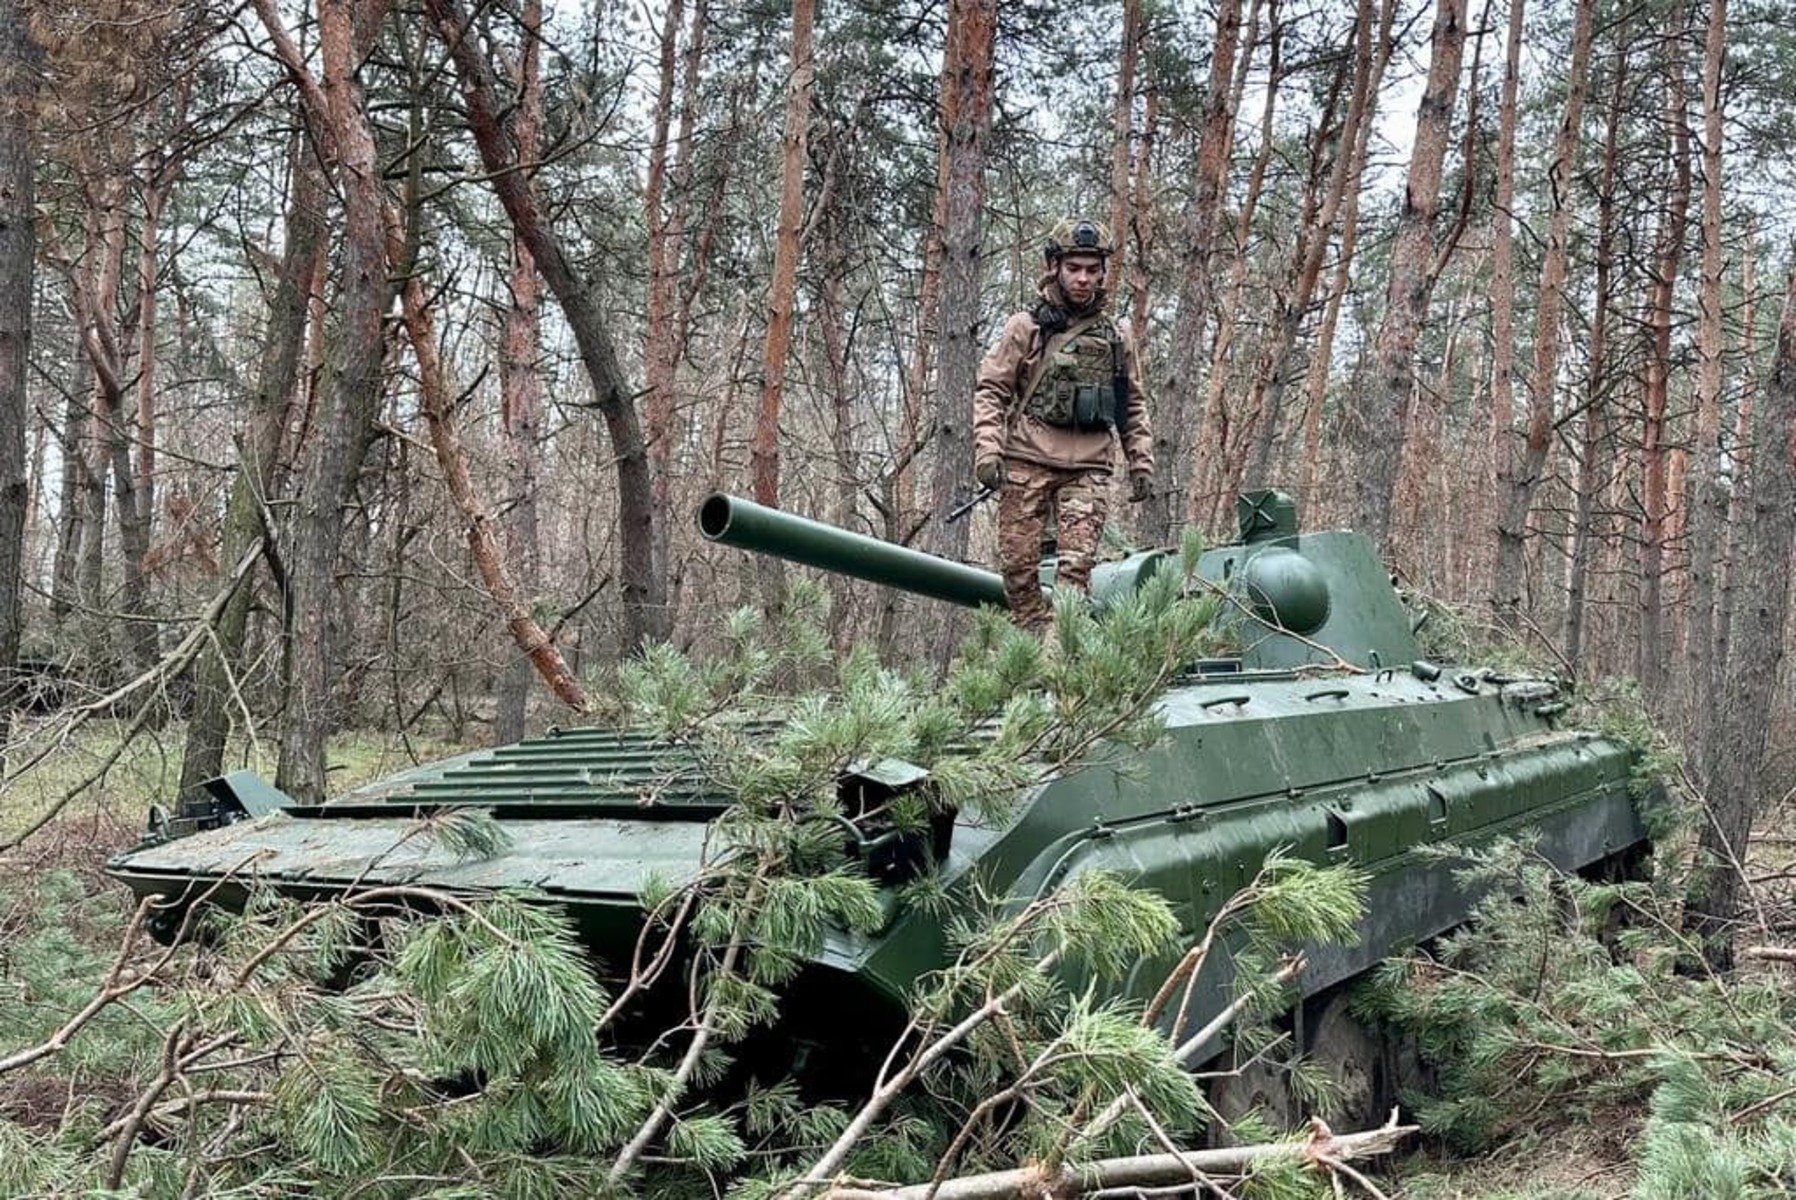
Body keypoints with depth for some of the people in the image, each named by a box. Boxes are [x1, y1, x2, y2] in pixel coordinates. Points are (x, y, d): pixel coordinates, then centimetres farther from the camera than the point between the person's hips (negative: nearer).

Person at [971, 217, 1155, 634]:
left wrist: (1142, 464, 13)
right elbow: (991, 390, 1)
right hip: (1027, 462, -1)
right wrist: (988, 449, -11)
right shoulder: (1026, 327, 5)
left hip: (1088, 469, 1)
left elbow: (1134, 406, 21)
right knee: (1019, 562, -3)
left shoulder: (1115, 338, 14)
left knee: (1077, 563, -11)